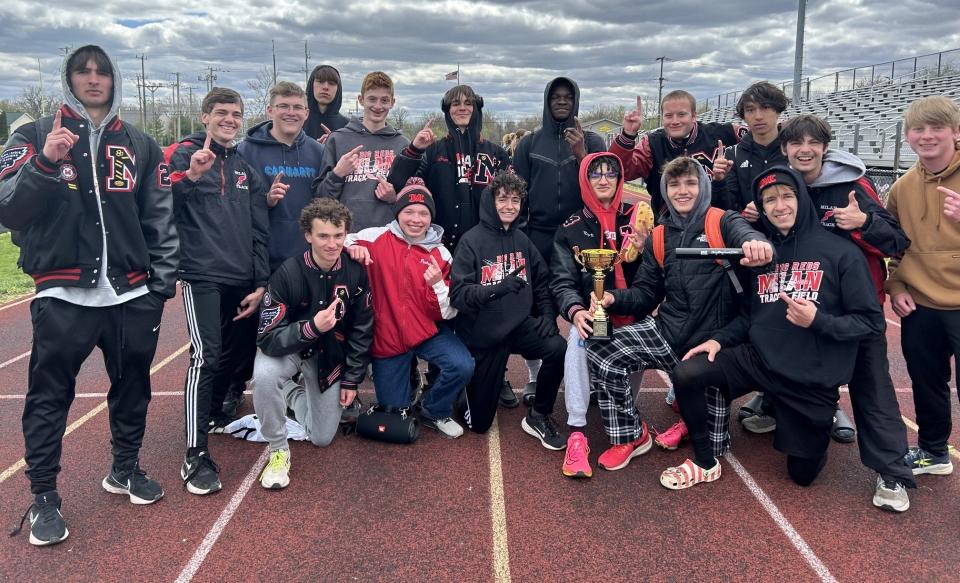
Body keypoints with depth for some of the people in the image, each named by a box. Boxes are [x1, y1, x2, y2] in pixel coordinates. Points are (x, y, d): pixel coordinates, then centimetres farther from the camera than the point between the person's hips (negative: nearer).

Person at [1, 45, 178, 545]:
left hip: (131, 294, 3)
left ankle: (125, 468, 32)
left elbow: (159, 216, 10)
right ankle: (43, 497, 15)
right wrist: (45, 162, -20)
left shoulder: (140, 145, 10)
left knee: (132, 385, 12)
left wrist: (163, 279, 3)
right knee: (49, 395, 1)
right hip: (62, 295, -2)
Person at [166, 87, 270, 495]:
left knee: (240, 355, 9)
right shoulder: (184, 155, 2)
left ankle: (216, 415, 34)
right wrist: (189, 176, -28)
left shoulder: (247, 168, 15)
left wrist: (261, 283, 9)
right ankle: (196, 455, -10)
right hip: (202, 275, -5)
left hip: (243, 281, 6)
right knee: (206, 356, -15)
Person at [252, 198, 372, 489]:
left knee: (322, 438, 4)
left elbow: (363, 330, -4)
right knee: (265, 373, -38)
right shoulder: (288, 273, -26)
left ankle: (293, 394, 36)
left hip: (332, 356, 3)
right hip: (290, 348, -2)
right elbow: (268, 339, -28)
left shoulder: (356, 272, -16)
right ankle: (278, 449, -12)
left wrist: (352, 379, -2)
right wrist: (312, 327, -43)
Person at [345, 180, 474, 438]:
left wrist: (437, 284, -21)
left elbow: (448, 312, -2)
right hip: (387, 338, -1)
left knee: (463, 366, -25)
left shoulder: (440, 254, -2)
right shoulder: (377, 238, -5)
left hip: (427, 331, 1)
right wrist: (351, 245, -22)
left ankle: (435, 411, 5)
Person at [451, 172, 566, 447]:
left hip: (519, 324, 4)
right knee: (479, 422, 4)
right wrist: (498, 288, -35)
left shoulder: (521, 239, 3)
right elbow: (458, 294, -20)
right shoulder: (472, 240, -13)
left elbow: (542, 281, 11)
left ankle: (538, 416, -4)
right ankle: (471, 384, 40)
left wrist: (548, 315, -5)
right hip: (482, 333, -3)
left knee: (558, 348, -28)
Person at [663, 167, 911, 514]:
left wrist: (817, 321, -24)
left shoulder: (841, 252, -10)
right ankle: (705, 463, 2)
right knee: (686, 374, -20)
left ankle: (818, 422, 43)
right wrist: (719, 339, -4)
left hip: (813, 378, -3)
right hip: (759, 359, 3)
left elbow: (872, 322, -9)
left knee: (802, 474, 10)